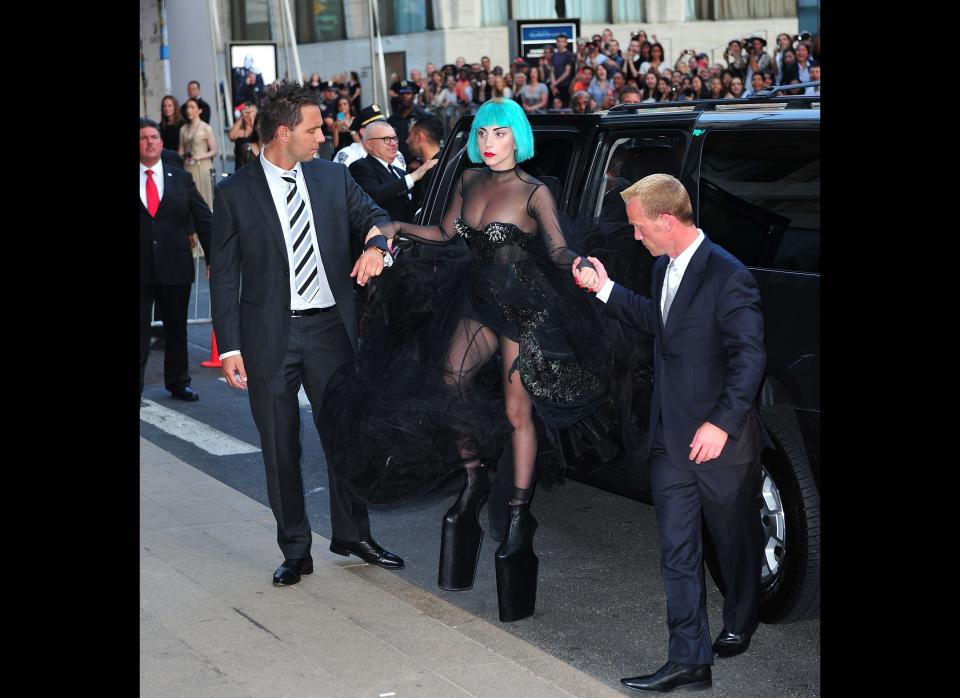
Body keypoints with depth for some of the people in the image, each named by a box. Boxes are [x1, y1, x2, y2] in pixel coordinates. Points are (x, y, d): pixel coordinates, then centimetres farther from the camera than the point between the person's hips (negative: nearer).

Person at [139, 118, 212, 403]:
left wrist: (213, 259, -2)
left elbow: (203, 219, 5)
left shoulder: (181, 179, 6)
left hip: (174, 268, 2)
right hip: (140, 271, -2)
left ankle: (178, 383, 27)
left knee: (176, 327, 13)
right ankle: (135, 386, 2)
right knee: (139, 328, -3)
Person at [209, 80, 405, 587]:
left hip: (329, 327, 3)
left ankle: (352, 534, 26)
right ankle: (295, 550, 19)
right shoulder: (234, 193, -4)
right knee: (280, 449, 6)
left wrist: (377, 245, -16)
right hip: (269, 335, -3)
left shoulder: (333, 177, 5)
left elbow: (373, 216, 9)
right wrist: (230, 347, -9)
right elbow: (224, 276, -3)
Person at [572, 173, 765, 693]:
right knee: (677, 553, 4)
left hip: (721, 442, -7)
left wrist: (723, 424, -26)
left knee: (735, 541, 15)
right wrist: (606, 290, 15)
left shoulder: (727, 277, -19)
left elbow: (750, 357, -20)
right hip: (671, 440, 7)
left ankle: (740, 622, 39)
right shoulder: (665, 268, 7)